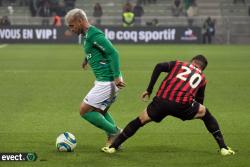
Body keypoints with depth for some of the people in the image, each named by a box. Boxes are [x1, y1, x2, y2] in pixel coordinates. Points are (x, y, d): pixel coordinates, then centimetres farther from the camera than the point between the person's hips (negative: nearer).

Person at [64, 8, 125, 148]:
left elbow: (113, 53, -24)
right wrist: (87, 59, 51)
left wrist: (116, 77, -28)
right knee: (100, 112, 22)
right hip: (105, 80, 10)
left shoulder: (94, 35, -17)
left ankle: (114, 133, 0)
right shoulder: (85, 35, 13)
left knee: (84, 110, -4)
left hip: (107, 82, -10)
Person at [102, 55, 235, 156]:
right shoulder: (202, 78, 26)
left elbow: (159, 67, 7)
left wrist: (149, 90, 11)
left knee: (141, 120, 21)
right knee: (205, 113, 27)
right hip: (183, 106, 0)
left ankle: (113, 146, 22)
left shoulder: (178, 64, 24)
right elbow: (199, 101, 30)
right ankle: (223, 148, 23)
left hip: (161, 101, 0)